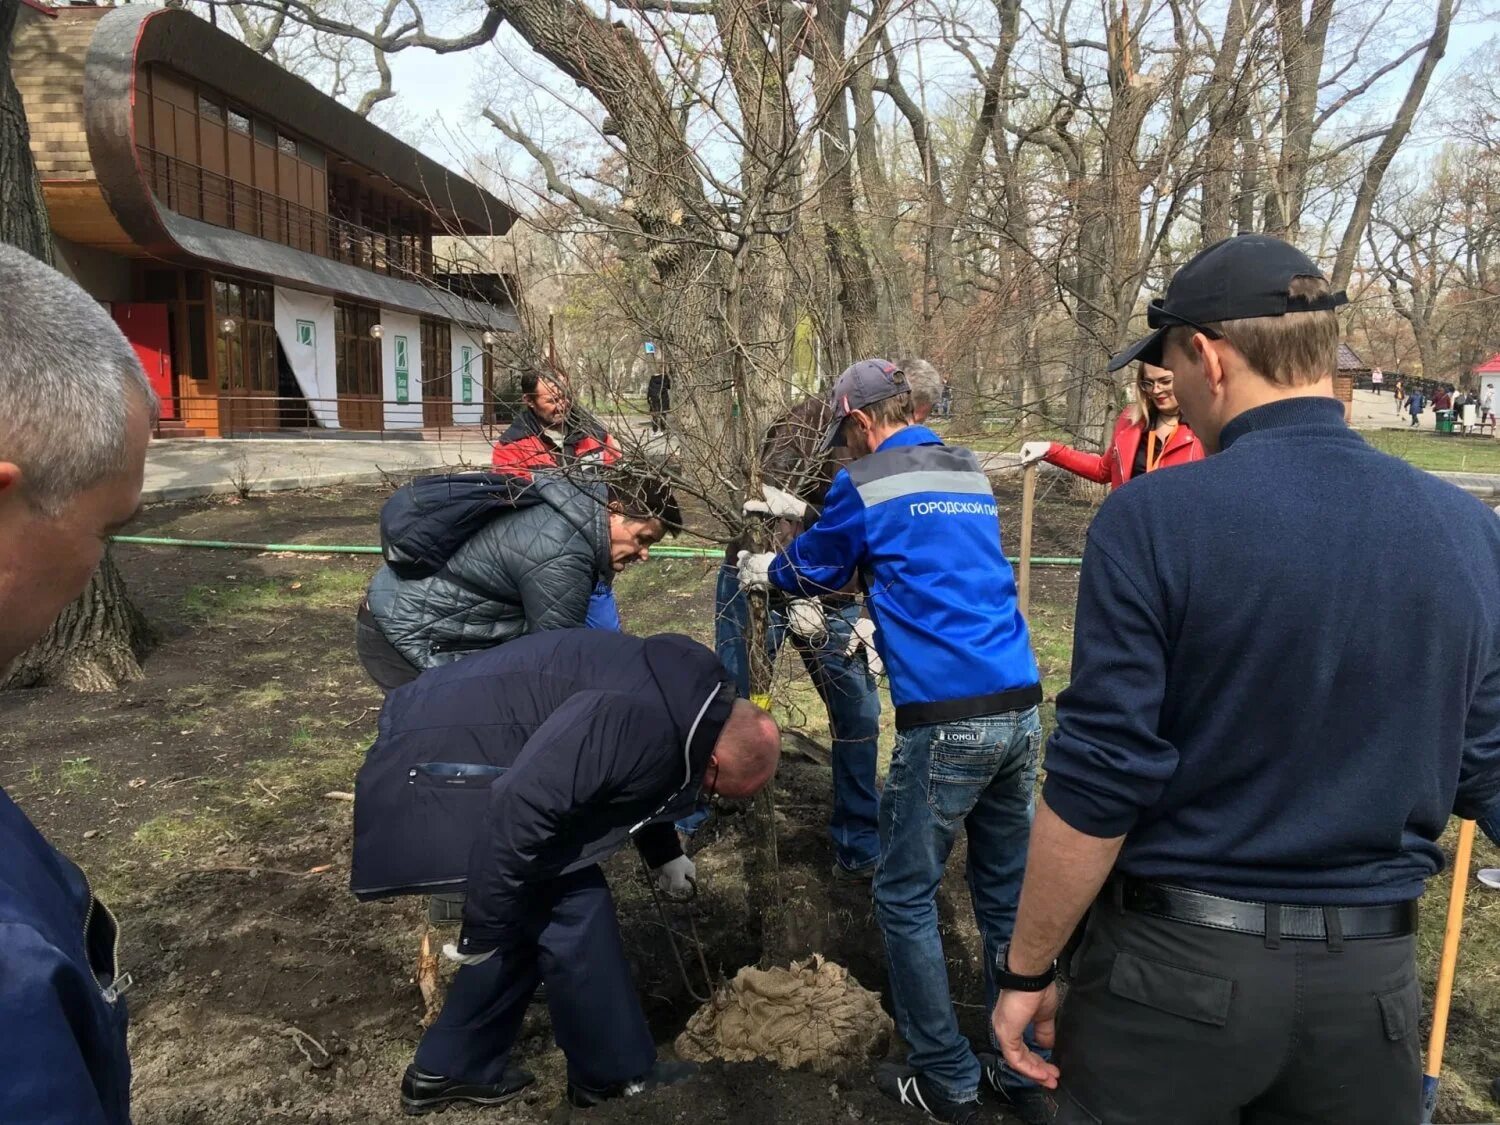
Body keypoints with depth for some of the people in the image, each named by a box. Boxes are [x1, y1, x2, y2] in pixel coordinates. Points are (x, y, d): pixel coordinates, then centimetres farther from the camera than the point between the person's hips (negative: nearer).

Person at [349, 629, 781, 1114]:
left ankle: (447, 1069, 30)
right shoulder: (643, 721, -28)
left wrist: (664, 855, 34)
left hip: (467, 741, 10)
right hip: (444, 759, -10)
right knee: (573, 909, -5)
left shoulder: (686, 697, 6)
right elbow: (521, 807, -32)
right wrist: (484, 929, -21)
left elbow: (642, 780, 26)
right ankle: (617, 1075, 14)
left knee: (533, 913, 16)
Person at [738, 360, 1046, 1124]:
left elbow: (813, 570, 13)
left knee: (905, 898, 8)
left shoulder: (867, 483, -3)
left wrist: (765, 571, 34)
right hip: (1019, 707, 7)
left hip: (946, 719, -7)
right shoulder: (971, 475, 17)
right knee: (1007, 894, 16)